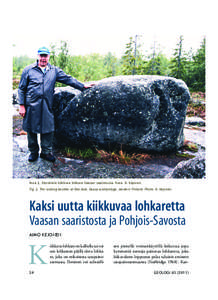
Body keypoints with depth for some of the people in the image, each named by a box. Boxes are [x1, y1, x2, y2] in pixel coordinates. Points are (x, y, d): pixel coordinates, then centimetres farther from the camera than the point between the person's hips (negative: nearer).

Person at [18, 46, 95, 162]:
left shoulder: (54, 70, 11)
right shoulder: (28, 70, 3)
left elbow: (68, 79, 12)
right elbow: (21, 88, 5)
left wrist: (83, 86, 6)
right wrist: (21, 105, -1)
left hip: (47, 106, 2)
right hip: (31, 106, -2)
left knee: (48, 129, 2)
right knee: (31, 130, 6)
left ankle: (46, 152, 19)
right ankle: (33, 152, 24)